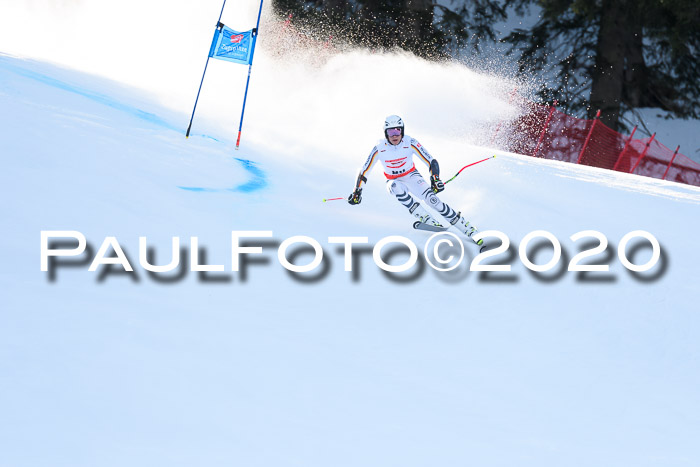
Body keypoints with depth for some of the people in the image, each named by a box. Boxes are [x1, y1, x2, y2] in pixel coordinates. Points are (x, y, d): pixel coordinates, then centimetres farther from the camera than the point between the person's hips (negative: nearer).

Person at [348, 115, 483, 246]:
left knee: (432, 199, -23)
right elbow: (364, 171, -9)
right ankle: (425, 218, -32)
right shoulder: (380, 148, -19)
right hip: (393, 181, 1)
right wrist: (357, 192, -12)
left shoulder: (410, 143, -20)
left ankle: (469, 230, -18)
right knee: (395, 187, -37)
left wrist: (435, 179, -34)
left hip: (411, 176, -1)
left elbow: (431, 161, -18)